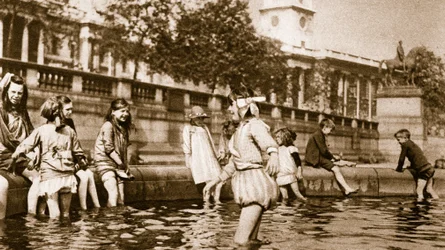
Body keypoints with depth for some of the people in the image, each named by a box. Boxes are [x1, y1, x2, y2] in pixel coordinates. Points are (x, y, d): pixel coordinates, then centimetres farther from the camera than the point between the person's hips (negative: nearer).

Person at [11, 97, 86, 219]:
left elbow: (25, 146, 2)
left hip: (49, 175, -3)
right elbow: (78, 152, 13)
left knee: (54, 214, -2)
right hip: (67, 175, 3)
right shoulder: (69, 131, 7)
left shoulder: (41, 130, -1)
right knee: (65, 213, 11)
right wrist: (82, 162, 32)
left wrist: (13, 158, 17)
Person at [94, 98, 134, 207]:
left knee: (121, 197, 2)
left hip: (118, 166, 8)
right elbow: (108, 148, -16)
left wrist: (125, 166, 4)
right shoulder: (108, 126, -10)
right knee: (113, 193, -19)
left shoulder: (123, 127, 14)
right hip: (105, 163, -7)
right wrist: (121, 164, -14)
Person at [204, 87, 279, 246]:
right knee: (249, 240, 10)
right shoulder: (239, 130, 19)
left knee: (241, 240, -16)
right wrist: (215, 181, 24)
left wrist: (274, 156, -53)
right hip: (244, 182, 9)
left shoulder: (254, 125, -9)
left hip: (255, 182, -9)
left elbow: (270, 144, -31)